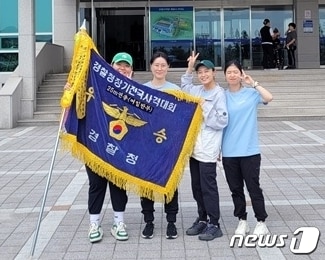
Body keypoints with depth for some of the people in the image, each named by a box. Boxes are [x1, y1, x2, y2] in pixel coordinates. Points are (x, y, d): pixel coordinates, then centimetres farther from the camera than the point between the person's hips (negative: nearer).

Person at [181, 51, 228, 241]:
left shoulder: (219, 93, -9)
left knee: (208, 187, -1)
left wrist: (205, 109, -12)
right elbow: (185, 86, 33)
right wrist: (190, 68, 20)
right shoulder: (197, 90, 10)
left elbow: (222, 121, -13)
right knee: (197, 187, 13)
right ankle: (202, 219, 26)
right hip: (194, 147, 7)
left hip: (208, 149, -7)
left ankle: (214, 225, 9)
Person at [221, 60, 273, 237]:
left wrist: (253, 83, -14)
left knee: (253, 187, 3)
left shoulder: (251, 93, -2)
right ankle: (242, 221, 24)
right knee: (236, 189, 11)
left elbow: (269, 98, -21)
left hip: (249, 151, -3)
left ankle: (261, 223, 16)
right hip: (229, 152, 3)